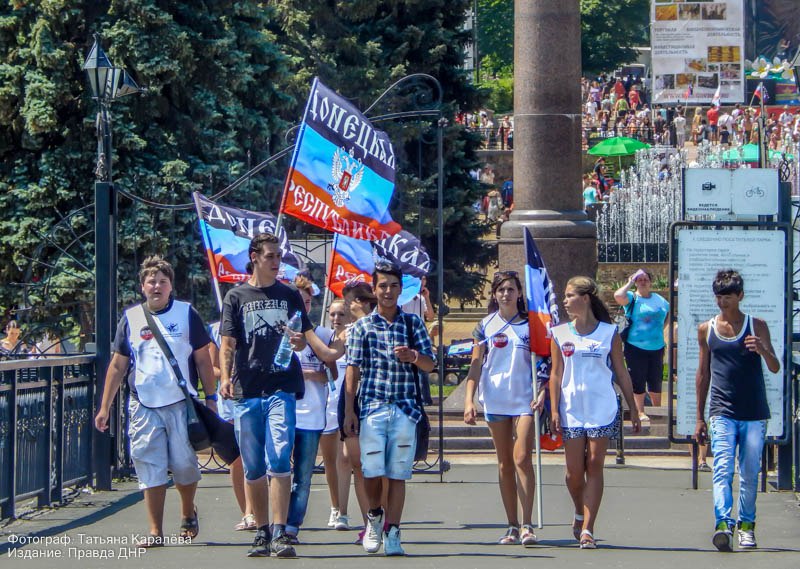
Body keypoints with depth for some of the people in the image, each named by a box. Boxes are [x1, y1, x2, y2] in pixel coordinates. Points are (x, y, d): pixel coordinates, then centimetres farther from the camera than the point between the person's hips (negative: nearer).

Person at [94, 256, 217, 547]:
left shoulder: (187, 314, 4)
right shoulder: (131, 318, 9)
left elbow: (203, 360, 7)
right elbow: (118, 365, 12)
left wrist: (211, 399, 2)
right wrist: (104, 408, 9)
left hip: (181, 404, -1)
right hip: (144, 405, 2)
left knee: (184, 464, 0)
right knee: (150, 468, -2)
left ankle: (188, 513, 28)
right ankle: (155, 531, 4)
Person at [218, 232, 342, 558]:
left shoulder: (289, 296, 15)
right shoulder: (236, 297, 10)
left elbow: (304, 332, 12)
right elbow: (227, 343, 2)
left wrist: (325, 350, -9)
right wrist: (225, 377, -15)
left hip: (281, 388, -1)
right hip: (246, 393, 1)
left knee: (279, 461, -14)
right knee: (253, 468, 4)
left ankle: (280, 534, -16)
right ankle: (262, 533, 14)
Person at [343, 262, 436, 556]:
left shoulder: (413, 323, 10)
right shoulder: (362, 327, 9)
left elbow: (430, 365, 6)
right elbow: (353, 370, 6)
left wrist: (413, 356, -17)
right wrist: (349, 411, 0)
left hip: (405, 408, 1)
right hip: (372, 407, -1)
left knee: (398, 474, -1)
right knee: (371, 471, -6)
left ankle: (392, 533, 5)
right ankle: (374, 516, 22)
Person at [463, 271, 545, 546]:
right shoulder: (485, 326, 7)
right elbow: (475, 366, 7)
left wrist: (542, 392, -8)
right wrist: (469, 400, -2)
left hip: (525, 400, -2)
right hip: (495, 399, 2)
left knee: (522, 459, -13)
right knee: (505, 464, 7)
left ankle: (527, 525, -14)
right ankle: (512, 526, 12)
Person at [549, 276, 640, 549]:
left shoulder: (609, 333, 2)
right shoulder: (560, 334, 5)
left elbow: (621, 373, 6)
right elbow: (556, 375, 5)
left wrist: (633, 410, 6)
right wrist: (554, 410, -3)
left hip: (602, 410, -1)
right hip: (571, 411, 1)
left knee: (594, 466, -4)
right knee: (574, 470, 2)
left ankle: (587, 529, -4)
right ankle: (580, 513, 30)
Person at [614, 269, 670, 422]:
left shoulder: (659, 300, 10)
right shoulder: (631, 298, -4)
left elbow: (669, 313, 27)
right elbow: (618, 296, -25)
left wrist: (661, 329, 14)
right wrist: (630, 283, -10)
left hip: (657, 348, 4)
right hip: (636, 348, -4)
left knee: (656, 381, 13)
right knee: (638, 381, 1)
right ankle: (640, 412, 12)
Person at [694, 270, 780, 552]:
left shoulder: (757, 326, 3)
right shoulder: (706, 329, 8)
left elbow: (775, 368, -2)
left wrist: (763, 351, -25)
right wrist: (699, 418, 13)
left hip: (754, 414, 0)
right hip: (722, 412, 0)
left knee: (749, 474, 5)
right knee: (722, 469, -15)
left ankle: (746, 525, 18)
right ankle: (723, 525, -27)